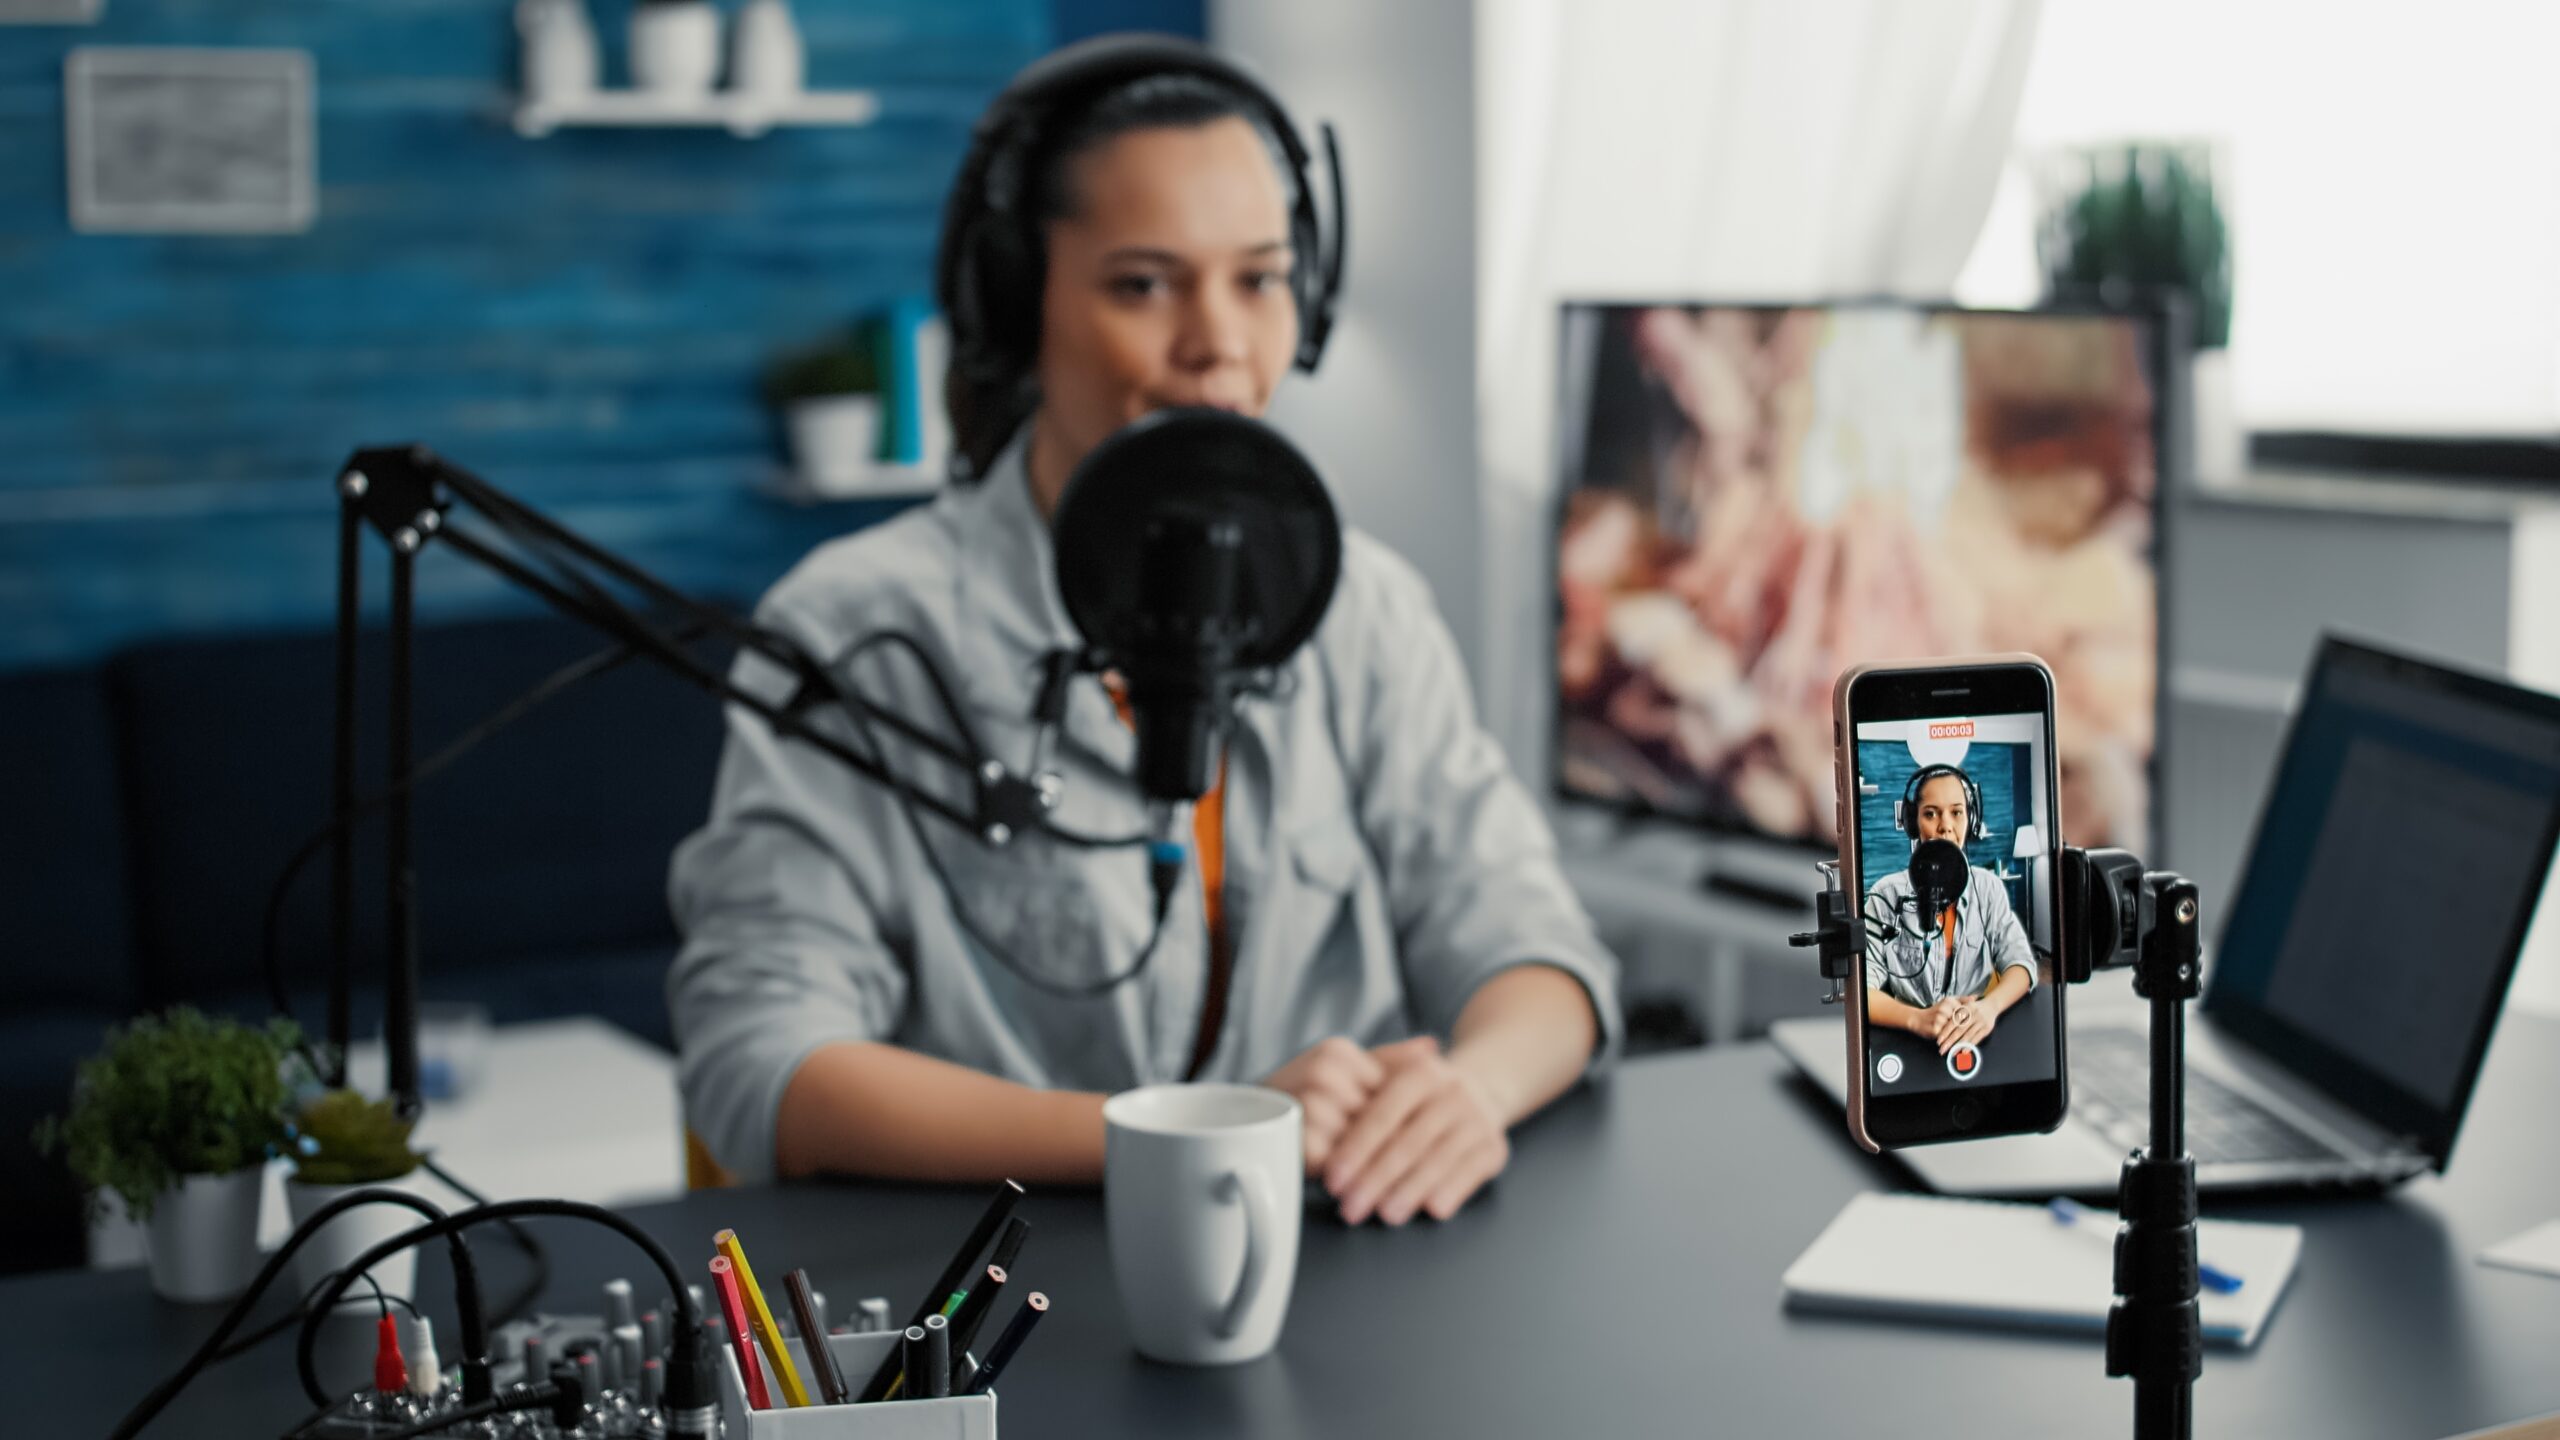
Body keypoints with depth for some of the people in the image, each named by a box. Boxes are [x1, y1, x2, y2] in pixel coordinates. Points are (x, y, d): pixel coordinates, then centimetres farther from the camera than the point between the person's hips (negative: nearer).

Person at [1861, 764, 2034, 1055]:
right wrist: (1918, 1019, -30)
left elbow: (2020, 964, -3)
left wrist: (1989, 1007, -26)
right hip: (1907, 1043, -1)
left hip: (1973, 1041, 2)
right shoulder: (1886, 896, -2)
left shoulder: (1988, 888, 7)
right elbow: (1859, 989, -11)